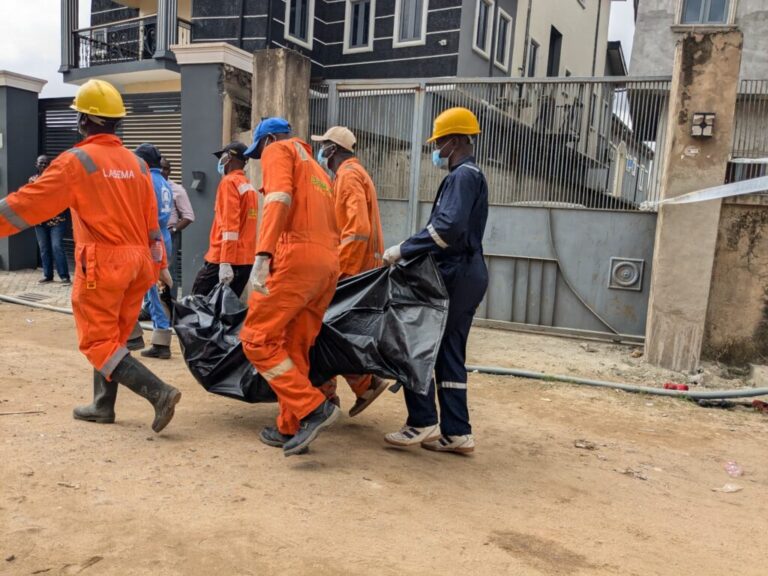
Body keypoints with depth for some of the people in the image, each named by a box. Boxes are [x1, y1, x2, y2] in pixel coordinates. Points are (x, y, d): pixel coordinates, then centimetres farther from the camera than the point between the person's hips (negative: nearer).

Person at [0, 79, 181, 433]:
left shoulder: (77, 161, -9)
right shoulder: (137, 163, 10)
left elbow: (29, 203, -9)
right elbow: (151, 220, 13)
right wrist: (158, 263, 19)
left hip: (102, 264, -7)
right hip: (137, 263, 7)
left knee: (98, 342, 0)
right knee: (112, 337, 18)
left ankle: (159, 393, -13)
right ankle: (103, 406, 27)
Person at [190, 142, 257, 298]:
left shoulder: (229, 182, -8)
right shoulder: (249, 186, 16)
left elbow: (230, 226, -18)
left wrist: (225, 263, -22)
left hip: (224, 260, -8)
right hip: (245, 260, 8)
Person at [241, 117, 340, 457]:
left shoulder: (279, 150, 9)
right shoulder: (316, 168, 34)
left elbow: (279, 199, -12)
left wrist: (263, 254, -23)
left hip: (297, 256, -9)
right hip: (329, 262, 9)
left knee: (257, 339, -5)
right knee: (295, 349, 12)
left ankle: (314, 408, -12)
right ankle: (290, 429, 15)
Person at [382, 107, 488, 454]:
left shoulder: (463, 175, -11)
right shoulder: (468, 175, 21)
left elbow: (448, 228, -25)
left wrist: (403, 250, -19)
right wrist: (410, 252, 15)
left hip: (455, 275, -10)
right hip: (464, 273, 10)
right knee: (449, 353, 10)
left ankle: (423, 423, 2)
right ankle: (456, 432, 14)